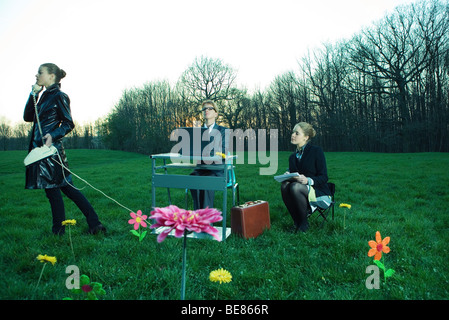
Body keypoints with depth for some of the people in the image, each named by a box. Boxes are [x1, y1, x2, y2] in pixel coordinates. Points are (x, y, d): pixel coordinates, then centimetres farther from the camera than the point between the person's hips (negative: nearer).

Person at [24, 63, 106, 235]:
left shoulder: (59, 96, -7)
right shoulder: (44, 96, 18)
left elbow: (68, 124, -11)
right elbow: (28, 117, 14)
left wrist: (52, 136, -25)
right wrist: (33, 94, 9)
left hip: (51, 148, -9)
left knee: (52, 188, -1)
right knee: (66, 187, 9)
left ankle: (58, 231, 12)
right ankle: (94, 223, 11)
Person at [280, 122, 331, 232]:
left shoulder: (316, 151, -7)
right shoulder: (293, 156, 11)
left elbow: (323, 177, -11)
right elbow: (292, 173, 13)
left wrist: (308, 180, -29)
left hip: (320, 194, -5)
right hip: (302, 191, 5)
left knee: (295, 187, -33)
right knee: (285, 185, -25)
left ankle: (304, 224, -16)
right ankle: (296, 222, -14)